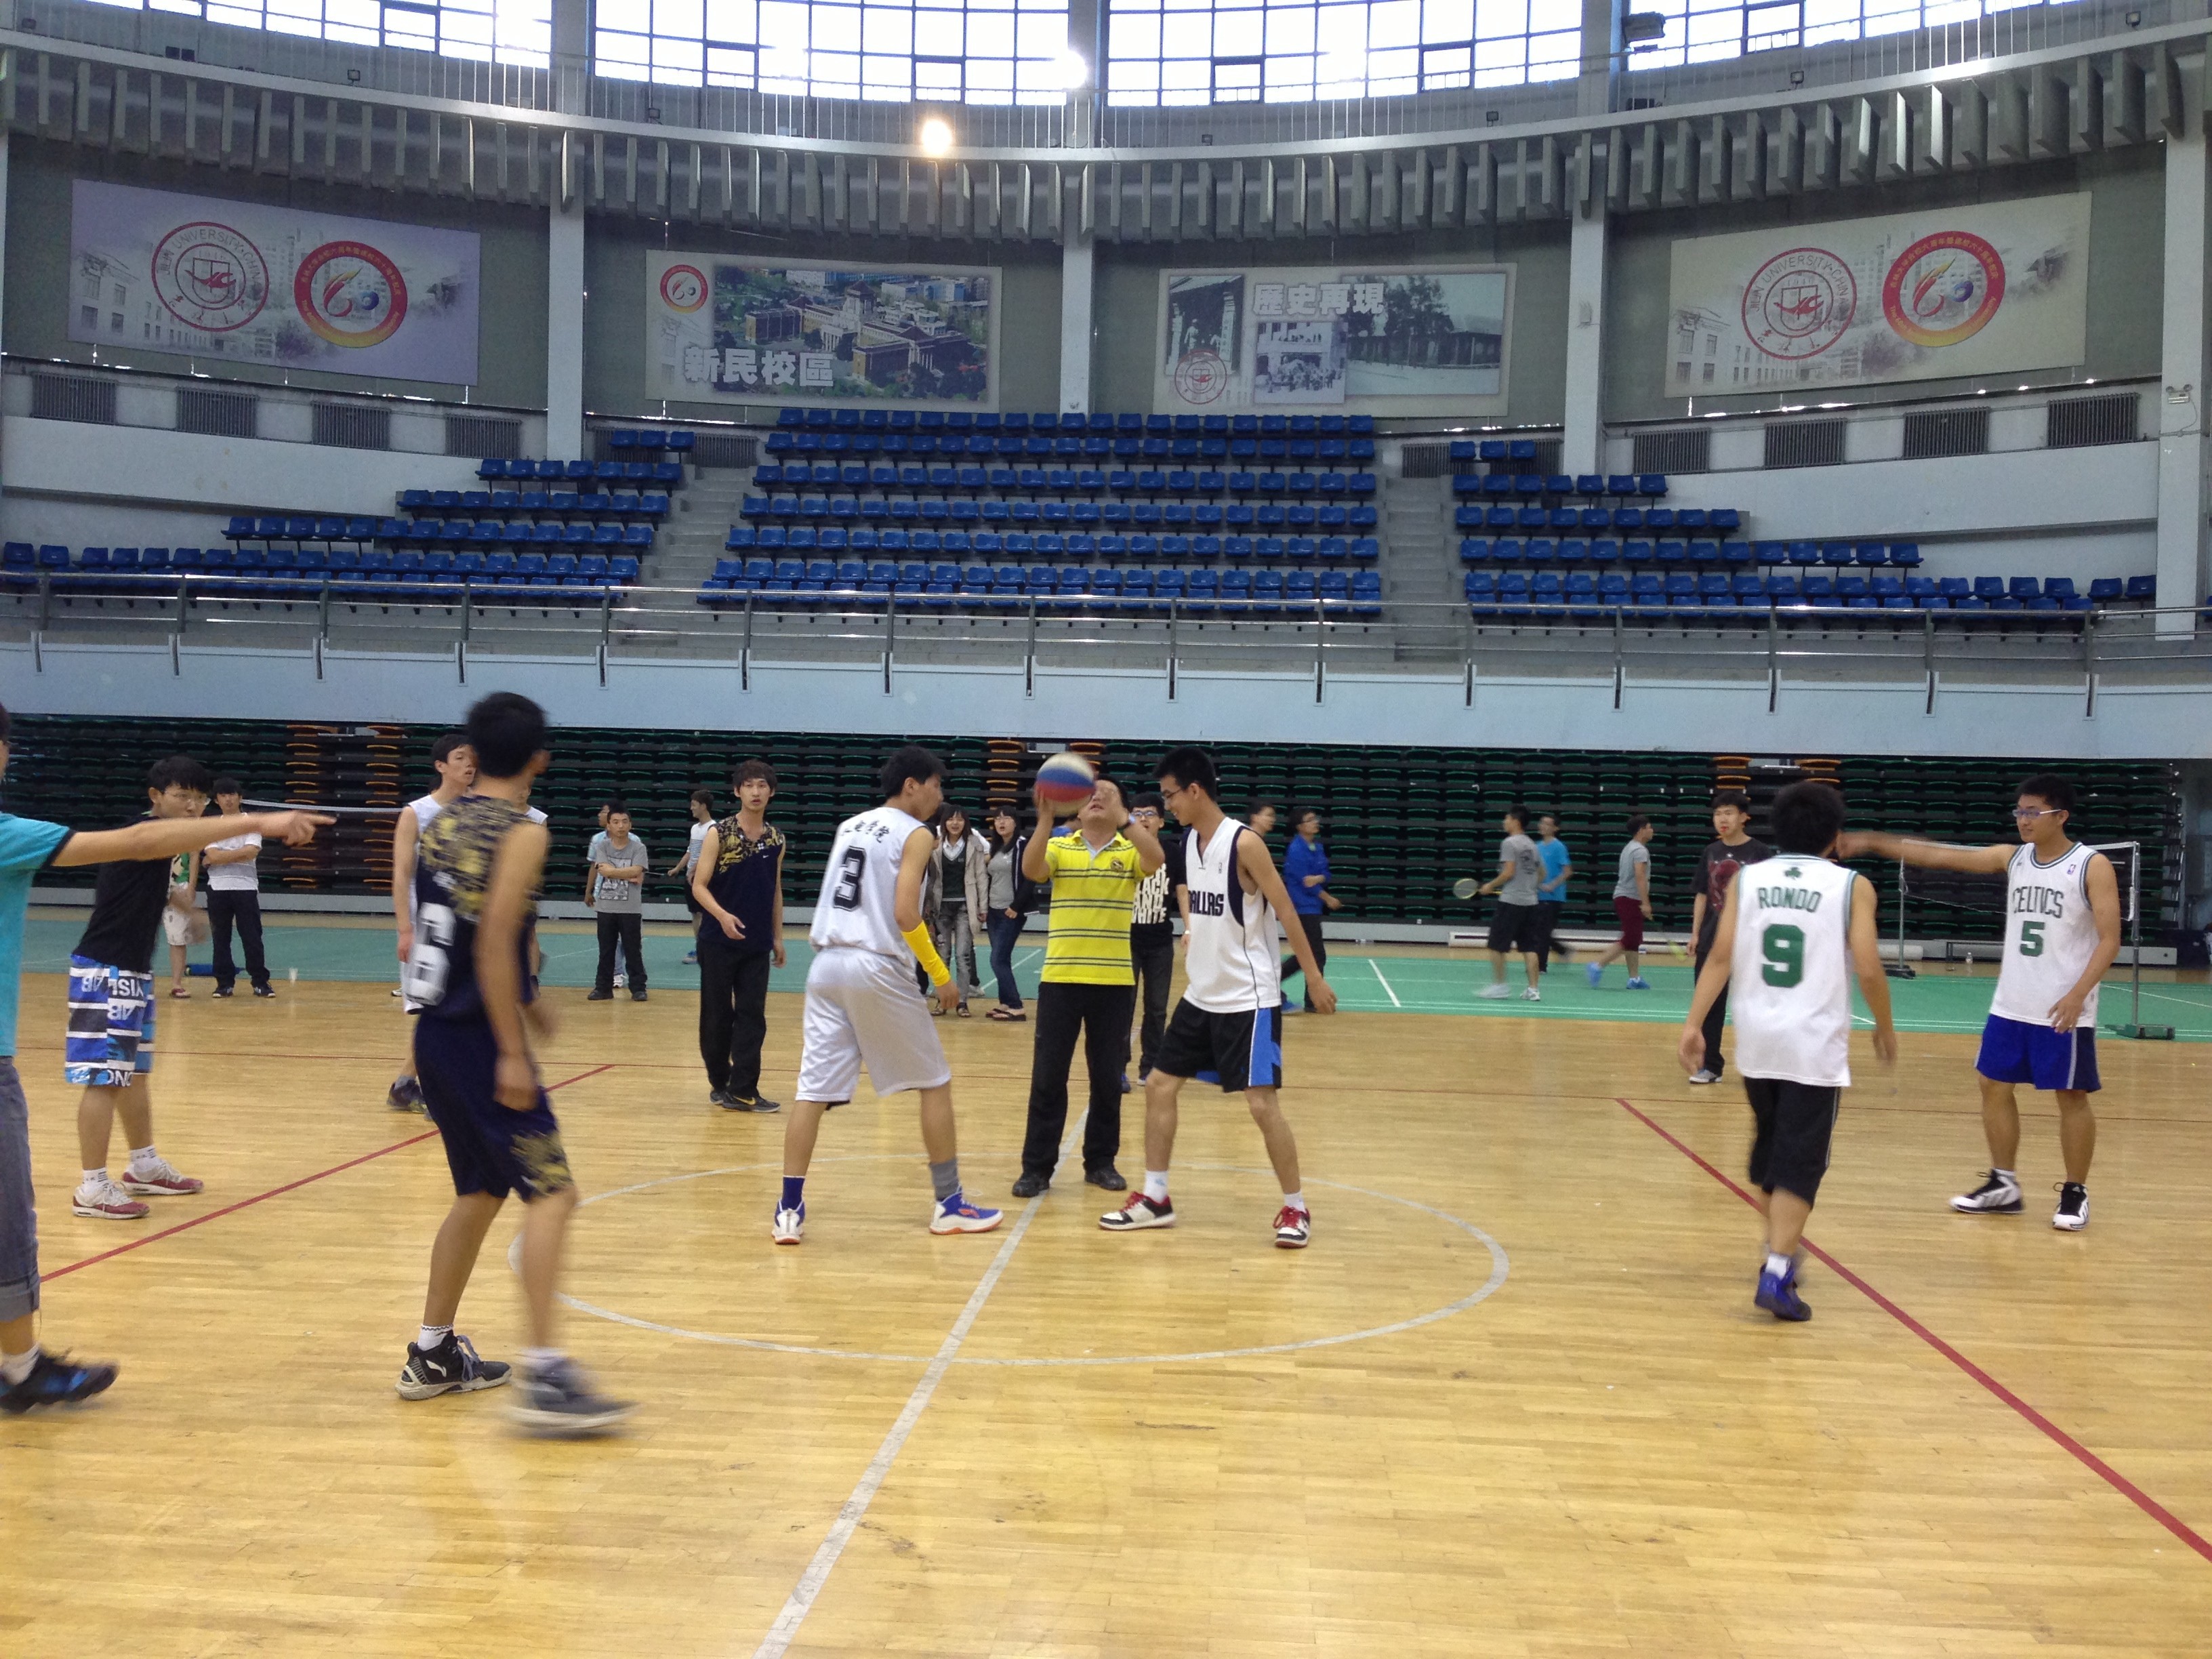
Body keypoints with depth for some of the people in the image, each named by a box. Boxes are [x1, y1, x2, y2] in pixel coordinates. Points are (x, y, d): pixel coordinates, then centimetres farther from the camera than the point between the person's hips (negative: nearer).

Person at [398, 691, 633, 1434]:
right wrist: (513, 1053, -19)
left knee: (480, 1193, 20)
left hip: (437, 1032, 9)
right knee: (550, 1194, -8)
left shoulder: (442, 825, 12)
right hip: (478, 1038, -8)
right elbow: (494, 943, -20)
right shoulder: (521, 833, -12)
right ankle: (544, 1377, -15)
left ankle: (433, 1353, 27)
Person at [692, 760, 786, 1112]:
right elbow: (699, 886, -8)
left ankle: (742, 1091, 0)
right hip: (718, 941, -3)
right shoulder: (718, 834, -6)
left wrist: (778, 936, 13)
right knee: (717, 1016, 6)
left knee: (752, 1017, -2)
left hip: (757, 943, 3)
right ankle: (719, 1081, 22)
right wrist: (722, 915, -25)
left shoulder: (776, 839, 6)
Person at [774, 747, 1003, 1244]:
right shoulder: (916, 834, -3)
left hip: (826, 963, 6)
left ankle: (789, 1210, -1)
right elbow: (905, 914, -13)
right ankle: (949, 1204, 13)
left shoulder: (849, 826, 18)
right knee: (935, 1083, 8)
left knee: (814, 1089, 4)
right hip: (876, 967, -6)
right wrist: (941, 976, -6)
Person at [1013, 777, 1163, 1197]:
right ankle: (1037, 1166, 10)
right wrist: (1045, 819, -30)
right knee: (1047, 1077, 1)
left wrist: (1122, 815, -31)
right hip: (1060, 978, 0)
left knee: (1108, 1078, 9)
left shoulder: (1131, 850, 2)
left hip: (1114, 982, 0)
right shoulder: (1059, 847, 4)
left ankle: (1101, 1161, 23)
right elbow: (1031, 870, -17)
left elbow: (1156, 859, -21)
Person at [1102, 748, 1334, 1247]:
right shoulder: (1189, 841, 6)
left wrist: (1314, 977, -13)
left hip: (1249, 999, -8)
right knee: (1159, 1086, 8)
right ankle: (1154, 1198, 19)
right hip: (1201, 996, 8)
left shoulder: (1244, 843, -16)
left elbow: (1285, 912, -14)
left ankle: (1295, 1209, 6)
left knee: (1262, 1103, -8)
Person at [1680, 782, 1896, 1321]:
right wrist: (1886, 1030, 9)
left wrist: (1694, 1023, -2)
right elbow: (1868, 971, -6)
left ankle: (1780, 1251, 34)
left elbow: (1720, 958, -3)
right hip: (1816, 1044, -3)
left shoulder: (1746, 880, 4)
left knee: (1769, 1145, 21)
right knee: (1800, 1161, 0)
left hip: (1757, 1039, 4)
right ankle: (1777, 1272, -12)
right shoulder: (1852, 886, -2)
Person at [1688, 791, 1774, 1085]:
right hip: (1712, 941, 4)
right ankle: (1711, 1066, 15)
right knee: (1709, 1005, 6)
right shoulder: (1711, 852, 8)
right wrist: (1695, 933, 6)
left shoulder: (1761, 853, -5)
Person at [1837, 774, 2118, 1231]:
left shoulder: (2092, 866, -9)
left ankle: (2075, 1194, 16)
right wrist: (1874, 842, -7)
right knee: (1994, 1086, 9)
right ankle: (2004, 1185, 22)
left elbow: (2110, 940, -12)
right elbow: (1940, 856, 1)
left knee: (2072, 1097, 4)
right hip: (2010, 1005, 6)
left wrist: (2078, 994, -22)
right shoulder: (2012, 857, 5)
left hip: (2064, 1011, -6)